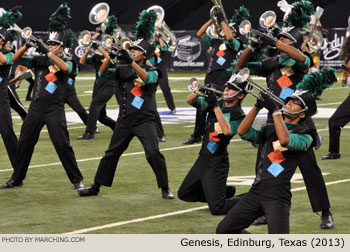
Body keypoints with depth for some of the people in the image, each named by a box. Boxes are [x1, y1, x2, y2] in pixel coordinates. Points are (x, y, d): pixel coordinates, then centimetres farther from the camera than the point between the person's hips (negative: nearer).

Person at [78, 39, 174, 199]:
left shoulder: (152, 71, 0)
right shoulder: (123, 70, 9)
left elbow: (147, 78, -23)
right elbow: (103, 72, -5)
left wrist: (131, 62, -33)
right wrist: (109, 57, -24)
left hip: (144, 120, -3)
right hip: (125, 120, 3)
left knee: (153, 153, -16)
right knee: (111, 153, 9)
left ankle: (165, 188, -5)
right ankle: (96, 187, 20)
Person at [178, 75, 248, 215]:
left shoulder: (238, 114, -13)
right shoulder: (219, 103, 8)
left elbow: (227, 131, -31)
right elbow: (190, 101, 6)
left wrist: (215, 107, -29)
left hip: (217, 163, -8)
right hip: (203, 157, 8)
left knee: (217, 209, -14)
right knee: (183, 195, 21)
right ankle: (227, 191, 29)